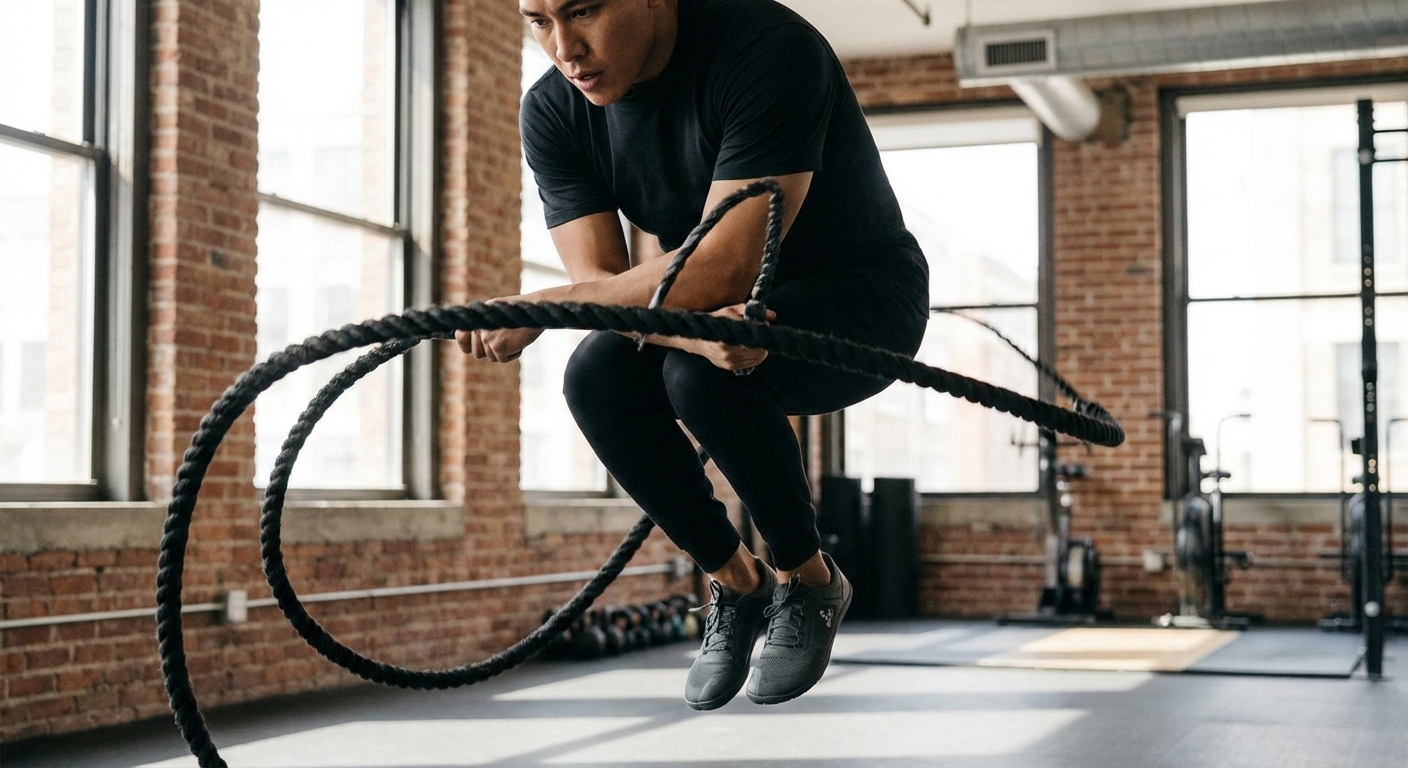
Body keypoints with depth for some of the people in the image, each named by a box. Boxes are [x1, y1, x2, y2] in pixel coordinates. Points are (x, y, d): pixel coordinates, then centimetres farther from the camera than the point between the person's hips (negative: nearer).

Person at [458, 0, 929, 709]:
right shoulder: (553, 112, -12)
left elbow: (724, 270, -35)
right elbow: (597, 282, -17)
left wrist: (538, 308, -33)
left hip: (862, 293, -5)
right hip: (725, 306, 5)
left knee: (702, 374, -33)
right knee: (596, 378, -24)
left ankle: (809, 582, -7)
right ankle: (736, 583, -3)